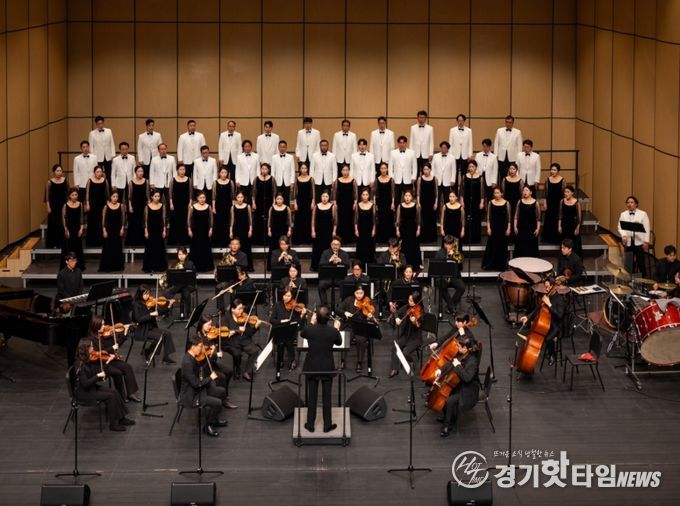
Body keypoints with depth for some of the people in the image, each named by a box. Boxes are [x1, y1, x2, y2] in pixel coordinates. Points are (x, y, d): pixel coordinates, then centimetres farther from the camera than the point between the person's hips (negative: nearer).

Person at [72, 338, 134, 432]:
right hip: (83, 393, -9)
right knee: (110, 396, -15)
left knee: (114, 392, -2)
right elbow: (85, 383, -28)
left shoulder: (90, 360, -1)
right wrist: (98, 376, -26)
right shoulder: (80, 365, -26)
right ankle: (113, 424, -4)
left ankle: (121, 418, 8)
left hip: (91, 387, 9)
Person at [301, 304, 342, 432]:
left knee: (312, 396, 12)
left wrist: (312, 323, 17)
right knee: (326, 397, 12)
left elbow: (303, 334, 7)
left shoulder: (309, 329, -18)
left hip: (311, 368, 0)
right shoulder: (333, 331, -18)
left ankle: (310, 424, 19)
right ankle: (327, 425, 19)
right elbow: (339, 342, 4)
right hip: (327, 368, 0)